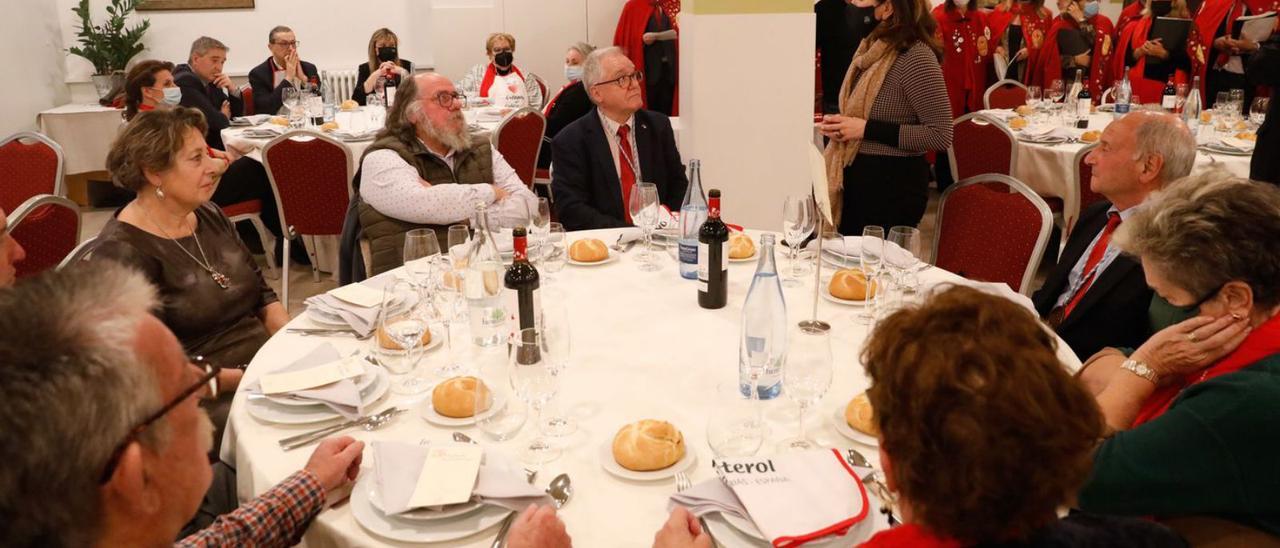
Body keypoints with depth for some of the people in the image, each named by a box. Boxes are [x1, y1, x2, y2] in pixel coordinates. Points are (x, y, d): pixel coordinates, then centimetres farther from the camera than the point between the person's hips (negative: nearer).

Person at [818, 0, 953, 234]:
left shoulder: (916, 56, -19)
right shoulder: (876, 46, 7)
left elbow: (940, 135, -21)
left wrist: (867, 129, -22)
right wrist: (840, 124, 1)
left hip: (894, 184, -8)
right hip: (856, 177, 8)